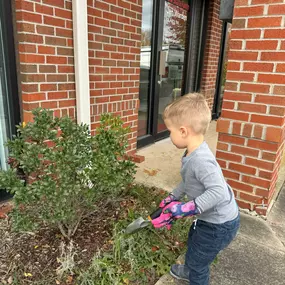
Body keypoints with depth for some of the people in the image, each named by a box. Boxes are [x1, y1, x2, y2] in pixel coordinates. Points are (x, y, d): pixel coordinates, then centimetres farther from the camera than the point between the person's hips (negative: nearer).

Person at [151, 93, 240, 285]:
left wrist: (185, 209, -37)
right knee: (193, 240, 33)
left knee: (197, 259, 9)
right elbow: (189, 182, 10)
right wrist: (173, 197, 15)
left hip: (220, 224, -10)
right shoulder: (194, 154, -5)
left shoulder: (200, 160, -36)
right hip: (210, 218, 10)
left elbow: (218, 192, -41)